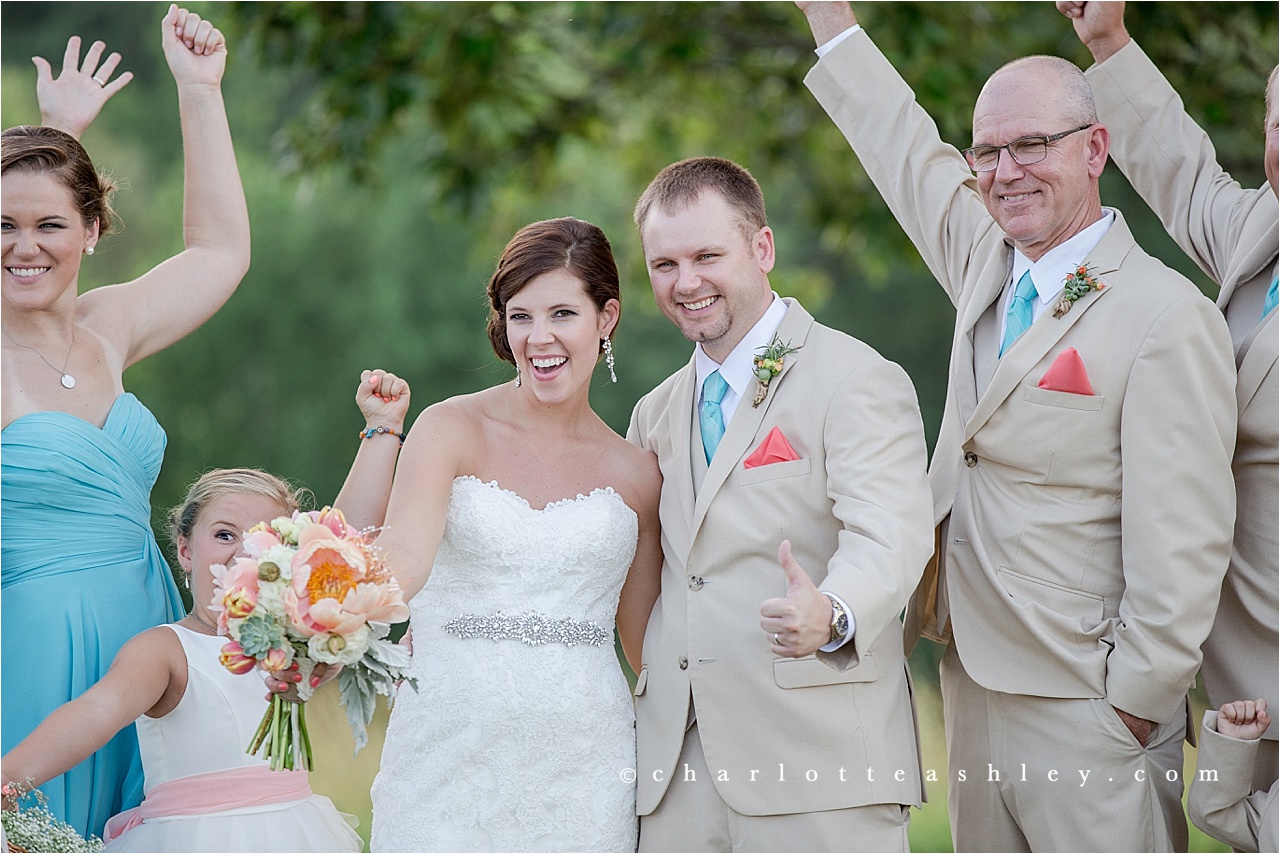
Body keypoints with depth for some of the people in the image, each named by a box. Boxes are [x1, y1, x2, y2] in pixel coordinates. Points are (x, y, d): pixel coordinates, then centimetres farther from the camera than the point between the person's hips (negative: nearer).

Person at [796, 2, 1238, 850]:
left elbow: (1181, 547, -16)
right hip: (974, 687, 7)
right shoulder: (988, 264, 9)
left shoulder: (1169, 317, -14)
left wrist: (1134, 708, -14)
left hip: (1084, 715, -7)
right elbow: (904, 149, 26)